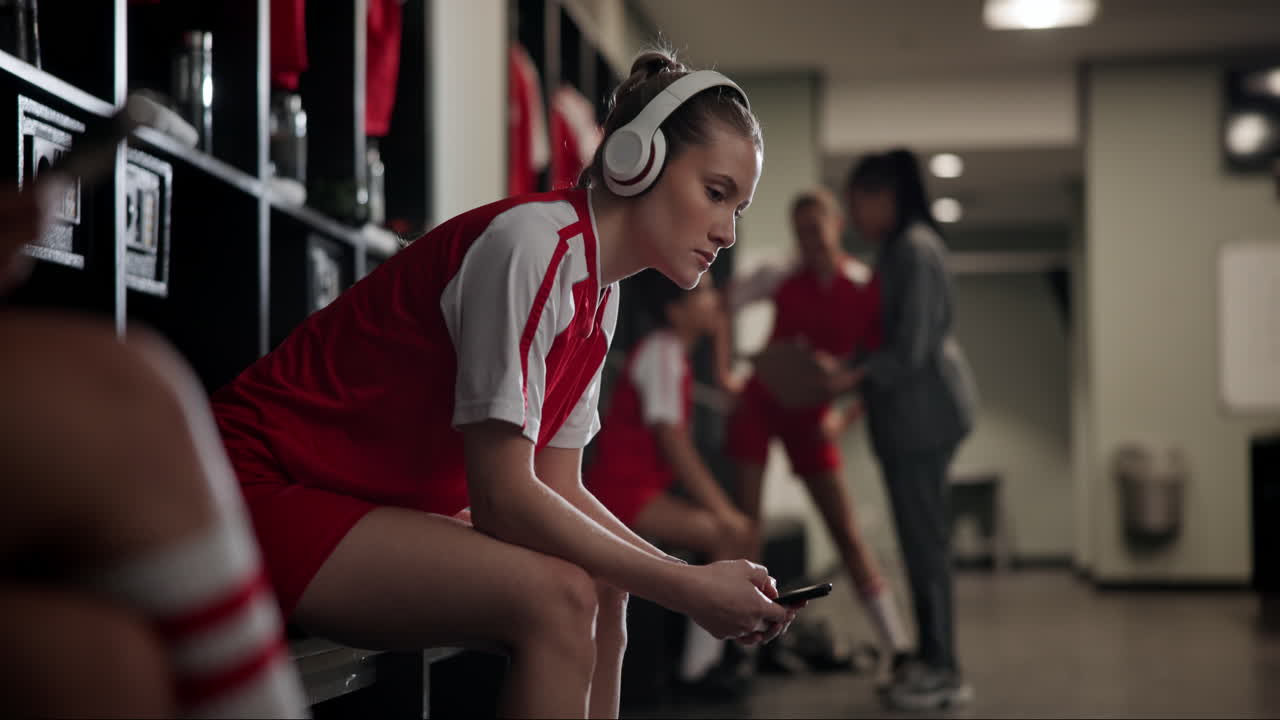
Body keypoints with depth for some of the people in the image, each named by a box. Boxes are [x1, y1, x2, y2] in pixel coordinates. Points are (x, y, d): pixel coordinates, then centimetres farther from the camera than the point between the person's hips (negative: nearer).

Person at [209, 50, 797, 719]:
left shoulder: (599, 288, 7)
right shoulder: (536, 244, -21)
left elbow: (557, 488, 6)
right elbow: (503, 497, -24)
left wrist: (695, 580, -5)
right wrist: (683, 588, -20)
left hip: (371, 504, 10)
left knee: (599, 593, 5)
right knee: (558, 599, -23)